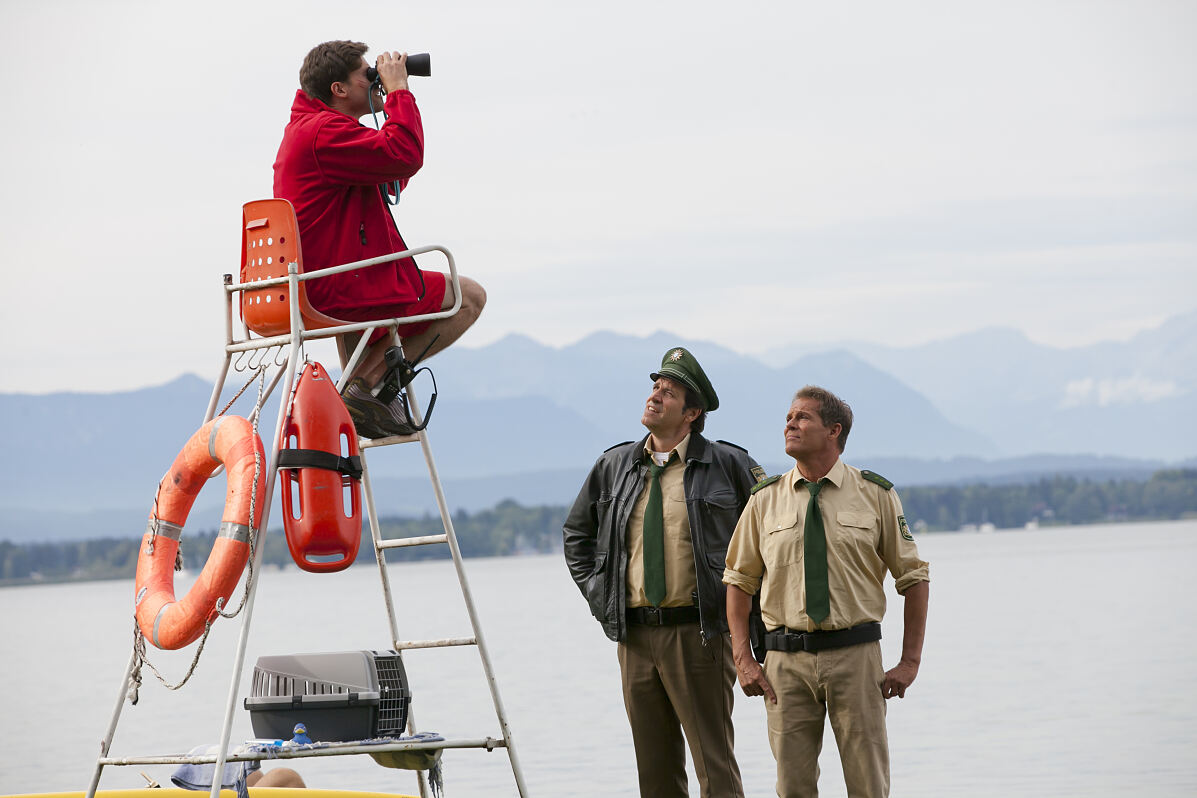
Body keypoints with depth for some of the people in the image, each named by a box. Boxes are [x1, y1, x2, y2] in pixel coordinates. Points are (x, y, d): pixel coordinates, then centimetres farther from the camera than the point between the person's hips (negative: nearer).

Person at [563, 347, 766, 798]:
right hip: (634, 636, 4)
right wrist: (597, 595, 14)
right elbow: (577, 532, 26)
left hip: (699, 634, -4)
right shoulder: (614, 467, 11)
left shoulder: (726, 464, -1)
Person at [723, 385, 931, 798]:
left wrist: (910, 661, -1)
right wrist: (743, 658, 1)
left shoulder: (875, 495, 3)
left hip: (855, 655, -1)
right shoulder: (765, 500, 8)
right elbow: (739, 580, 12)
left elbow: (914, 577, 6)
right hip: (786, 659, 2)